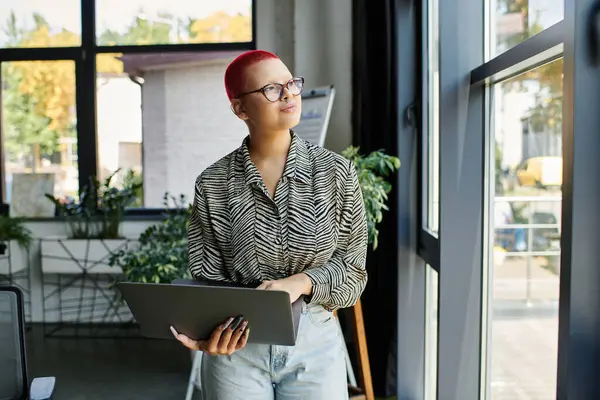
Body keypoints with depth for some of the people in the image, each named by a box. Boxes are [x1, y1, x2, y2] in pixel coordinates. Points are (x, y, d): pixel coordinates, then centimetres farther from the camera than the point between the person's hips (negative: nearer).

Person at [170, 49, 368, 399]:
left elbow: (352, 272, -1)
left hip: (315, 344, 1)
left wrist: (300, 283, -19)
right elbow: (207, 278, -3)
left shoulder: (336, 172, -5)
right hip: (237, 348, 0)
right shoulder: (213, 184, -4)